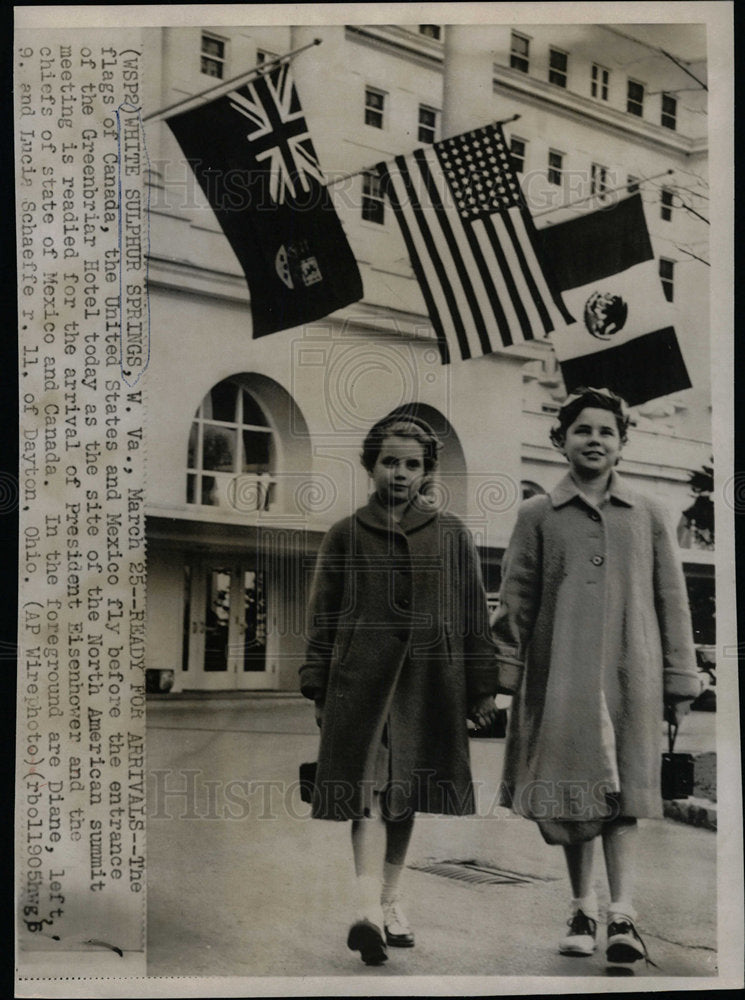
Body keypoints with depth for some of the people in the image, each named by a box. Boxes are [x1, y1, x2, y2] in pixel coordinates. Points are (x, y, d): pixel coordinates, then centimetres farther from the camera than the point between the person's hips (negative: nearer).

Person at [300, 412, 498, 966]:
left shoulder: (452, 534, 8)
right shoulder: (346, 536, 6)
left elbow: (475, 614, 9)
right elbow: (323, 619, 9)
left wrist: (482, 687, 6)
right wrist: (318, 690, 5)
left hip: (428, 685, 2)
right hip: (362, 678, -2)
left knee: (405, 795, 11)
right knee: (370, 789, -14)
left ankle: (391, 901, 24)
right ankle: (369, 907, -22)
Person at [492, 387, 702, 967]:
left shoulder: (648, 516, 11)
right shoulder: (538, 516, 8)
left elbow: (672, 601, 11)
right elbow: (514, 602, 7)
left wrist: (680, 680, 7)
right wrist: (505, 674, 0)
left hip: (630, 673, 0)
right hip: (562, 676, 0)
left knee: (624, 791, -6)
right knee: (572, 793, 3)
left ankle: (623, 916, -9)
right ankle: (583, 912, 16)